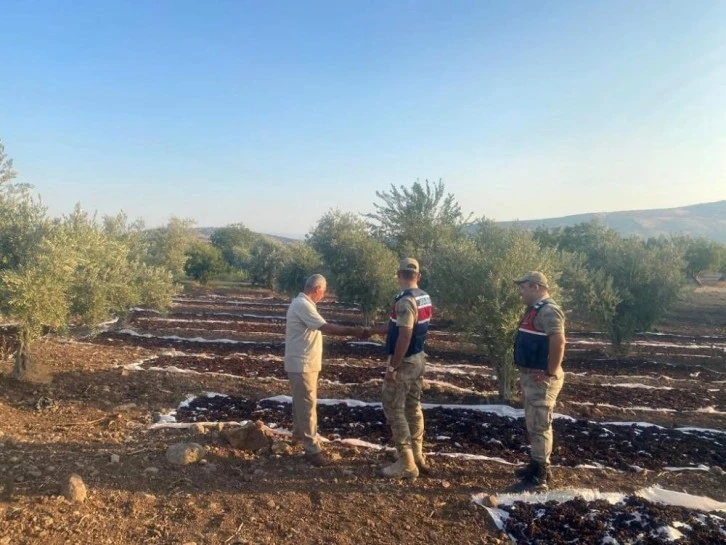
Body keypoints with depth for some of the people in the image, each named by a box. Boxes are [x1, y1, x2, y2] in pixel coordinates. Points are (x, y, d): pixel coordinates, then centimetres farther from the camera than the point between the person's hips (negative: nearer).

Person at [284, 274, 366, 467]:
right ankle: (312, 448, 0)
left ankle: (299, 432, 42)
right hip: (302, 365, -10)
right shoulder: (302, 305, -22)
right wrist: (353, 331, -25)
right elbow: (326, 328, -28)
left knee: (302, 401, 25)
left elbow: (321, 328, 14)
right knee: (308, 405, -6)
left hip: (305, 363, 10)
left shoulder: (303, 303, 13)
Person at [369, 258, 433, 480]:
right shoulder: (425, 298, 7)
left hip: (404, 362, -9)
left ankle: (407, 464, 4)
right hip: (418, 359, 9)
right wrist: (372, 330, 23)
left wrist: (392, 367, -21)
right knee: (413, 408, 18)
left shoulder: (405, 301, -22)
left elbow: (404, 337, -27)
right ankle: (417, 457, 28)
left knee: (394, 410, -1)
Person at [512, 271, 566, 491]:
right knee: (534, 424, 18)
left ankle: (539, 476, 5)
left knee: (539, 426, -3)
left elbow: (558, 343, -29)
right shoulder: (534, 310, 14)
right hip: (530, 376, 10)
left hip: (541, 379, -10)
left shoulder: (548, 311, -19)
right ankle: (537, 466, 31)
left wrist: (550, 373, -23)